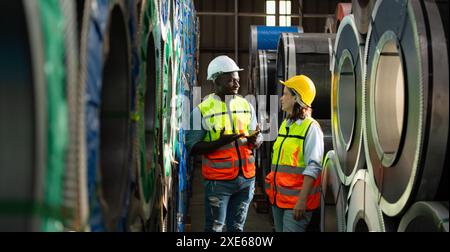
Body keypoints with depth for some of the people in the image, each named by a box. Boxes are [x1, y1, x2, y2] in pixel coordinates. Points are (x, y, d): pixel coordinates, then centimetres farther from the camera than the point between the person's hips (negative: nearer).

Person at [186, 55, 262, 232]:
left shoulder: (246, 106, 8)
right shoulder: (202, 110, -6)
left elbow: (257, 140, 10)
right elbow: (192, 147, -10)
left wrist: (254, 140, -14)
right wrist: (220, 142, -23)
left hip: (246, 178, 4)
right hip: (218, 181, -4)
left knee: (237, 227, 14)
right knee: (215, 227, 2)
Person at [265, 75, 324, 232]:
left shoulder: (311, 128, -11)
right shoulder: (285, 125, 14)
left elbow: (313, 167, -17)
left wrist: (302, 200, -22)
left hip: (297, 201, -8)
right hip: (278, 198, 8)